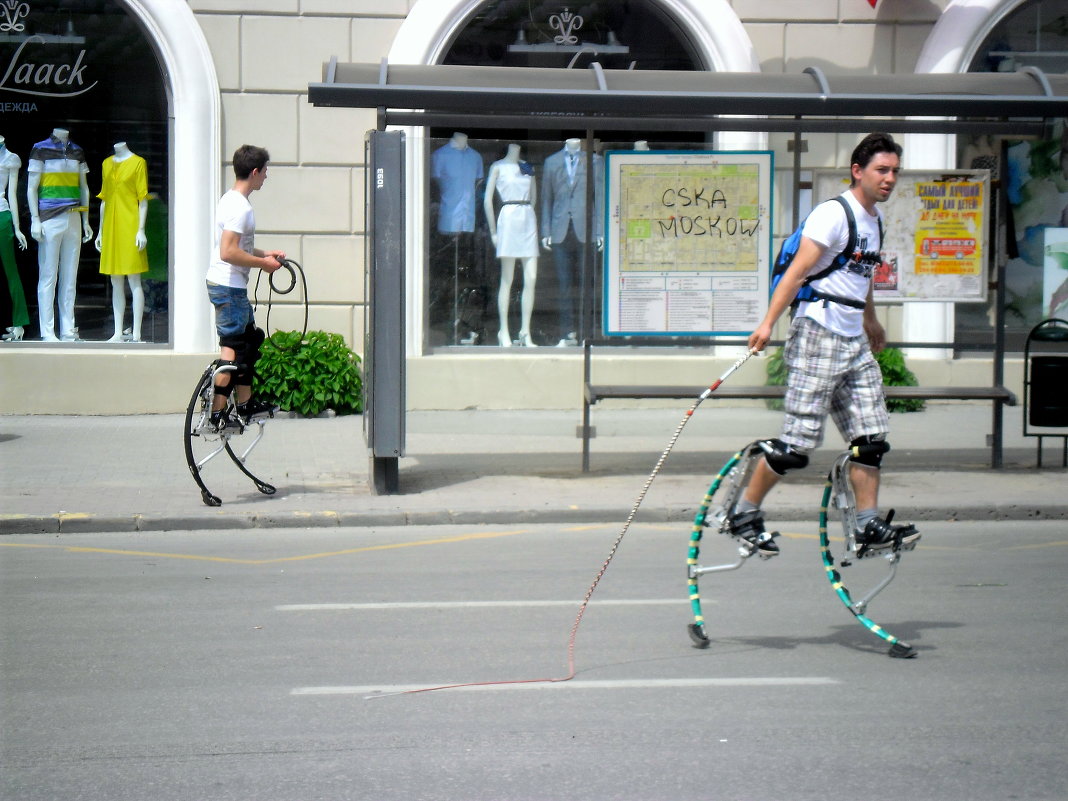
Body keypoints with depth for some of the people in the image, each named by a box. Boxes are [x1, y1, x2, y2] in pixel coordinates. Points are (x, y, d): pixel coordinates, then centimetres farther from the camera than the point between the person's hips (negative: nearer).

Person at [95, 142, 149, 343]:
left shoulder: (138, 162, -2)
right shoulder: (107, 164, 14)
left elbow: (143, 199, -4)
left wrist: (141, 230, -11)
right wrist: (100, 231, 16)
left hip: (130, 227, -6)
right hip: (111, 229, 6)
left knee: (134, 281, -6)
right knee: (116, 283, 7)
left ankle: (136, 334, -6)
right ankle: (118, 333, 10)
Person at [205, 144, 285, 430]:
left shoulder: (230, 200, 14)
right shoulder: (240, 207, -19)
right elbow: (229, 252, -27)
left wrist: (264, 254, 18)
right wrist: (263, 263, -15)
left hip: (225, 285, 11)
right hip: (230, 288, -11)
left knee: (250, 339, 19)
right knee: (232, 352, -8)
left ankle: (245, 404, 26)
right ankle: (217, 414, -8)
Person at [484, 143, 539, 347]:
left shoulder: (528, 167, 16)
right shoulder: (497, 167, 2)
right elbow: (488, 200, -2)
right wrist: (493, 231, -5)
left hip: (529, 219, 5)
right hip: (509, 218, -5)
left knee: (531, 279, -2)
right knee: (507, 280, -3)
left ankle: (526, 332, 2)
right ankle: (504, 332, 2)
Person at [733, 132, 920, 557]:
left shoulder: (875, 219, 15)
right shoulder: (833, 214, -11)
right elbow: (797, 270, -19)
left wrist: (870, 320, 44)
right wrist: (768, 322, -27)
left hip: (855, 342, 9)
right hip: (818, 335, -9)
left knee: (871, 438, 2)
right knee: (799, 441, -8)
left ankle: (869, 527, 5)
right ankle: (743, 514, 5)